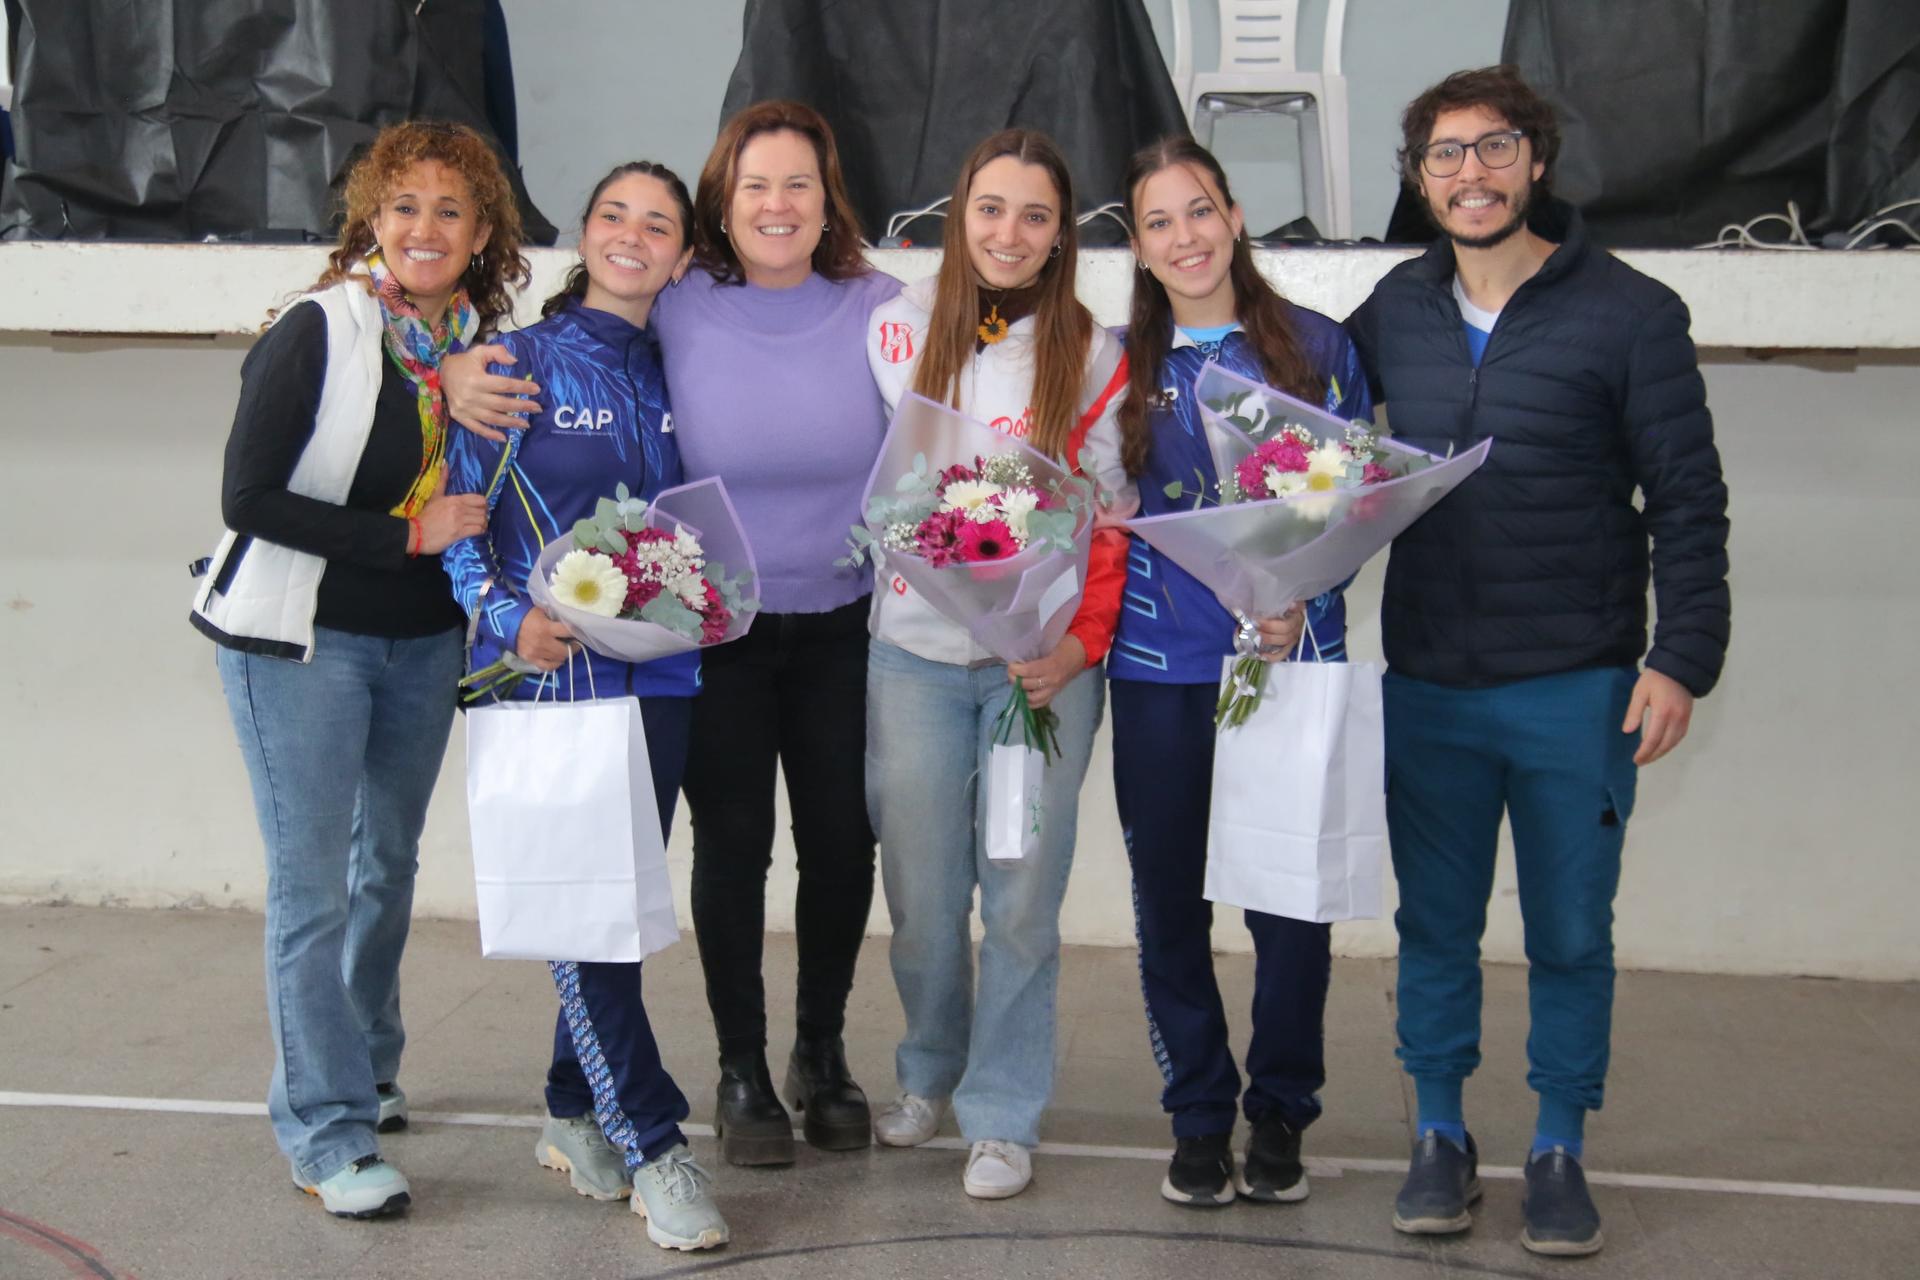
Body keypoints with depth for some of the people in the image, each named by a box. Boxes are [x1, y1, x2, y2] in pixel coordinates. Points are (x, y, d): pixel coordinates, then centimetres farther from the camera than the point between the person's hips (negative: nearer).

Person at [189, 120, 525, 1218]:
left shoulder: (476, 342, 3)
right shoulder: (316, 334, -15)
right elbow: (249, 501, -19)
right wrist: (406, 535, -22)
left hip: (423, 640, 6)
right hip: (302, 640, -6)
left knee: (391, 860, 19)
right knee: (314, 887, -4)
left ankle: (366, 1068, 39)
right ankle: (328, 1132, 6)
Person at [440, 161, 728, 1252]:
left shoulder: (672, 374, 12)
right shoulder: (519, 365, -1)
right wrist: (508, 618, -18)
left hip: (659, 677, 5)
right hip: (549, 674, -4)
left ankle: (576, 1113, 26)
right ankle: (653, 1147, -1)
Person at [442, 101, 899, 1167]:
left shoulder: (879, 309, -4)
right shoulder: (671, 313, -8)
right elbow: (538, 359, 2)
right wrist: (462, 378, -19)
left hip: (842, 626, 2)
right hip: (713, 628, -1)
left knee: (842, 841, 7)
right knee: (733, 845, 6)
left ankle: (822, 1051, 29)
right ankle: (741, 1070, 23)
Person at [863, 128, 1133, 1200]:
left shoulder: (1093, 356, 1)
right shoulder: (901, 328, 4)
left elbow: (1114, 517, 1)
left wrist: (1084, 640, -9)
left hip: (1044, 660, -1)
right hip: (916, 655, 1)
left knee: (1023, 899, 0)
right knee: (922, 894, 8)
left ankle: (1003, 1113, 17)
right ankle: (930, 1072, 33)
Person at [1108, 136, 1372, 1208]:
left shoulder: (1317, 346, 3)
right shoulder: (1123, 366, 7)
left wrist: (1300, 599, -11)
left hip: (1292, 659, -1)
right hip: (1160, 670, 2)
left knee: (1291, 899, 2)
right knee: (1170, 900, 6)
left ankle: (1282, 1112, 20)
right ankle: (1199, 1114, 22)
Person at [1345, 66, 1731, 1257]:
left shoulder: (1629, 311, -6)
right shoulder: (1393, 312, 5)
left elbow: (1688, 500, -5)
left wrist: (1683, 658, -11)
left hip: (1577, 688, -3)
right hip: (1427, 686, 3)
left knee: (1571, 935, 7)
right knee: (1435, 925, 11)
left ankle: (1560, 1150, 23)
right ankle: (1441, 1135, 27)